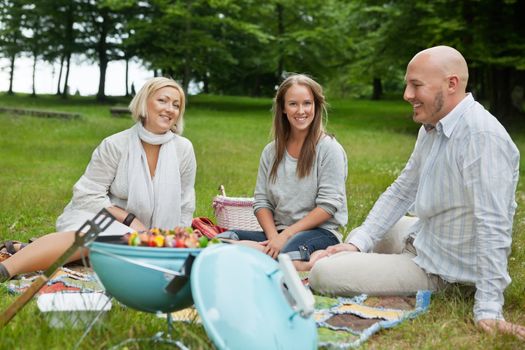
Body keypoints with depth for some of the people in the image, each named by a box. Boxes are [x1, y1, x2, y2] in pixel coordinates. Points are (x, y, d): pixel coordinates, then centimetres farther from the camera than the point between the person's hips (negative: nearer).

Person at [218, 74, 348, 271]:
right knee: (224, 239, -23)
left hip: (321, 232, -6)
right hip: (278, 232, 6)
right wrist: (273, 237, -10)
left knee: (291, 251, -42)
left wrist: (286, 235, -14)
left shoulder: (328, 148, -1)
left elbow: (328, 205, -8)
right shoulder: (271, 152, 15)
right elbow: (262, 202, 10)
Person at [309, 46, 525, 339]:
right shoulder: (432, 129, 3)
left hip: (439, 268, -9)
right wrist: (356, 243, -1)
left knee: (322, 273, -14)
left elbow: (492, 226, -32)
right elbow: (401, 192, 9)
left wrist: (488, 310, -32)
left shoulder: (482, 136, -28)